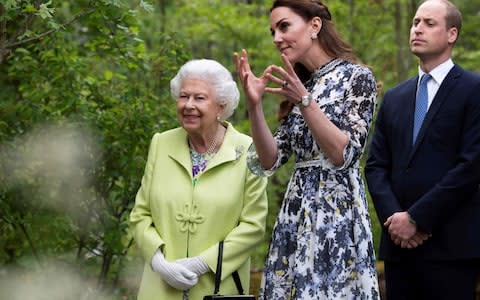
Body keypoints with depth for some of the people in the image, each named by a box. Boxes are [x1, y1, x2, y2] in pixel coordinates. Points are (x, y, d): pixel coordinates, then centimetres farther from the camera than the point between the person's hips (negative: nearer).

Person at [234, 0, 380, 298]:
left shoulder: (357, 77, -4)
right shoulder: (299, 85, 15)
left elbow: (345, 155, -14)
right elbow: (270, 161, 8)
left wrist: (304, 100, -19)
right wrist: (254, 104, -4)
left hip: (337, 213, -6)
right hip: (296, 215, 6)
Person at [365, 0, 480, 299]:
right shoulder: (395, 97, 17)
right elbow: (376, 165, 13)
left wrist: (416, 217, -12)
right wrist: (393, 216, -5)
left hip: (450, 244, -5)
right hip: (399, 243, 5)